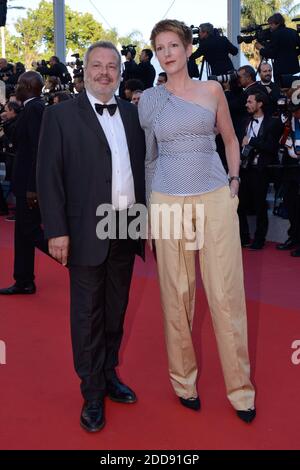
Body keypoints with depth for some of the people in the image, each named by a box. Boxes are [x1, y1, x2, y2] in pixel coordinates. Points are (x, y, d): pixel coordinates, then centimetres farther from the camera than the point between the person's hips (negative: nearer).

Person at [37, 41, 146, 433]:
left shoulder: (132, 114, 10)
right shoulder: (61, 115, -3)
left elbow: (142, 166, 10)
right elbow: (49, 176, -7)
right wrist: (57, 231, -13)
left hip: (127, 230, 4)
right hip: (87, 233, -4)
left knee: (116, 310, 16)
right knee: (88, 315, 6)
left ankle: (109, 374, 33)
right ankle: (92, 393, 19)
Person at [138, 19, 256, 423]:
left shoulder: (212, 90, 6)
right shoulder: (149, 99, 7)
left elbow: (230, 139, 16)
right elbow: (148, 157, 11)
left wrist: (234, 181, 4)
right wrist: (148, 211, 10)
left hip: (215, 197, 0)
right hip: (168, 200, 1)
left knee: (226, 293, -1)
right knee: (177, 295, 6)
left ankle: (240, 388, 13)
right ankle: (183, 381, 23)